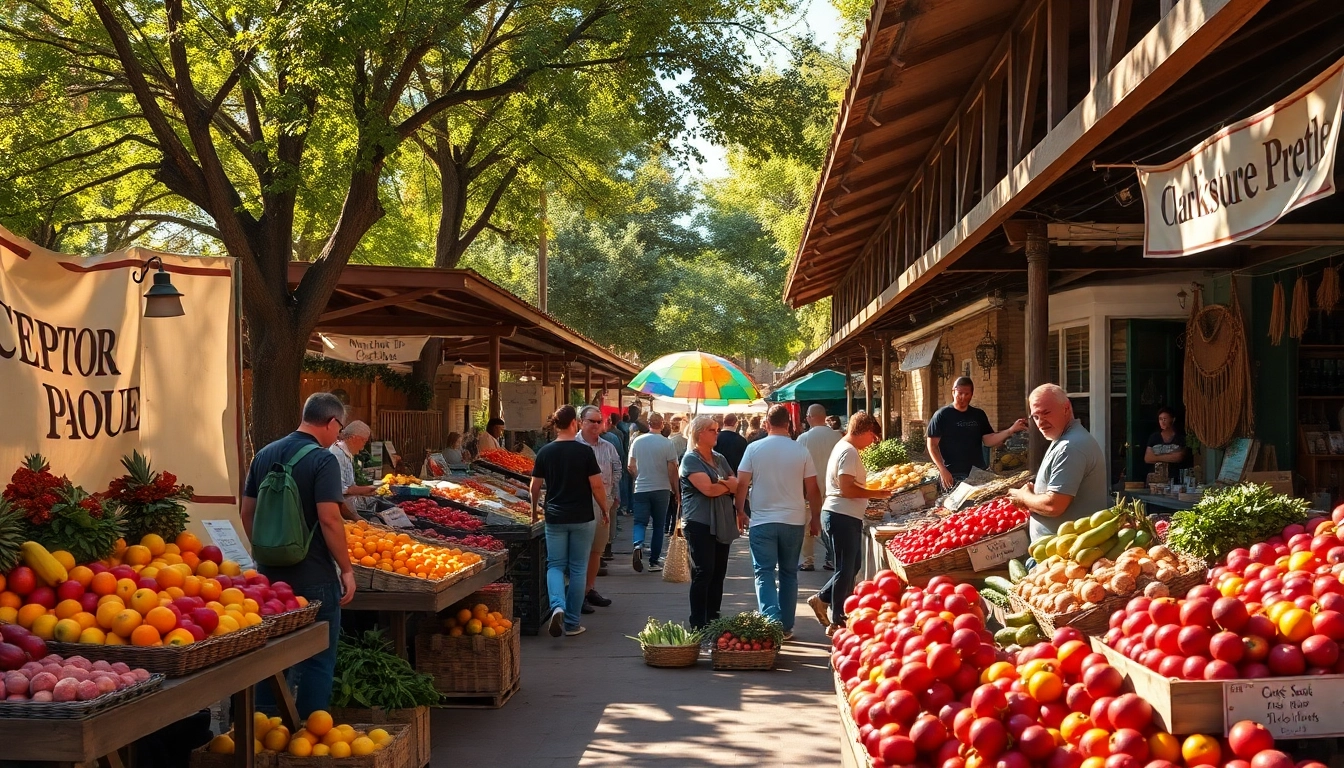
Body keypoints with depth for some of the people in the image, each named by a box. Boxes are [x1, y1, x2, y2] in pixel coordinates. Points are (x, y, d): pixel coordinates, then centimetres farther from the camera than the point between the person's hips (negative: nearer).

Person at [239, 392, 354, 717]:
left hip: (271, 573, 7)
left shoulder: (265, 455, 8)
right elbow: (329, 519, -20)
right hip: (314, 577, -7)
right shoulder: (323, 460, -13)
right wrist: (346, 569, -12)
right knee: (318, 661, 3)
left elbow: (246, 512, 13)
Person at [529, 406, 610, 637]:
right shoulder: (584, 451, -9)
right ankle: (572, 623, 10)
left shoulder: (545, 452, 0)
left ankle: (557, 606, -19)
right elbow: (596, 485, -9)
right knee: (578, 569, 7)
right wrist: (604, 510, 7)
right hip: (582, 518, -2)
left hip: (555, 518, 2)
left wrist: (534, 512, 22)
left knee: (555, 566, 8)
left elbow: (535, 487, 6)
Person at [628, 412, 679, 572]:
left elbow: (631, 466, 4)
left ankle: (638, 545, -25)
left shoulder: (638, 441, -1)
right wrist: (675, 488, 4)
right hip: (661, 489, -1)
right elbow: (672, 469, -9)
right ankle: (654, 561, 12)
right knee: (658, 526, 9)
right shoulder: (667, 443, -8)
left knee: (640, 522, 5)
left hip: (641, 489, 1)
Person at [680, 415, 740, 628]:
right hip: (700, 524, -7)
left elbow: (737, 486, 8)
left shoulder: (719, 459, 16)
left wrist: (721, 483, -13)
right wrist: (728, 485, -1)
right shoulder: (691, 459, -7)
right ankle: (698, 625, -3)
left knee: (719, 573, 7)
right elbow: (708, 489, -18)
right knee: (703, 573, -8)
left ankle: (713, 622, 14)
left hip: (722, 523, 7)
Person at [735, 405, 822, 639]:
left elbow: (742, 484, -3)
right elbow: (812, 490, 1)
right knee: (789, 574, 13)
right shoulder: (801, 451, -2)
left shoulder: (754, 449, -4)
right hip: (794, 521, 2)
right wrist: (815, 518, 13)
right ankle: (786, 627, 16)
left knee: (764, 573, 1)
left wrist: (740, 512, 11)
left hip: (762, 521, -2)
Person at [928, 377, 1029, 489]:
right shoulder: (942, 415, -2)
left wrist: (1011, 430, -7)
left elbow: (988, 441, 8)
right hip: (953, 476, -4)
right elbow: (932, 444, -4)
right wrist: (942, 470, -14)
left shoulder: (978, 415, 12)